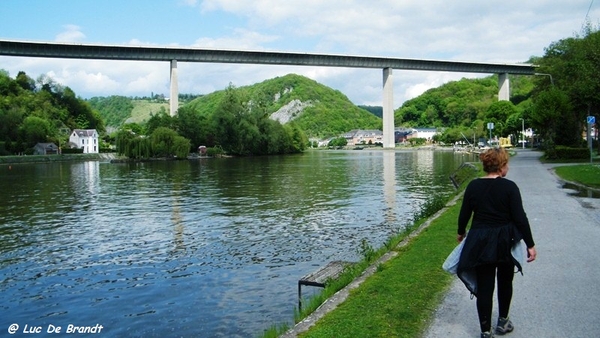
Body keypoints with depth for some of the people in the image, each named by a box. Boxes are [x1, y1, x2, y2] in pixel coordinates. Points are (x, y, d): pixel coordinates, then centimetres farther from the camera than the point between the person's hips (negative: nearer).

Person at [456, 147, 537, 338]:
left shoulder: (473, 186, -4)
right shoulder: (509, 187, -12)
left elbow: (464, 215, 2)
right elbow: (520, 218, -13)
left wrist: (461, 233, 20)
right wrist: (530, 245, -6)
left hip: (480, 243, 1)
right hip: (505, 242, -1)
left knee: (484, 287, 7)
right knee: (505, 283, 21)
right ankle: (503, 322, 35)